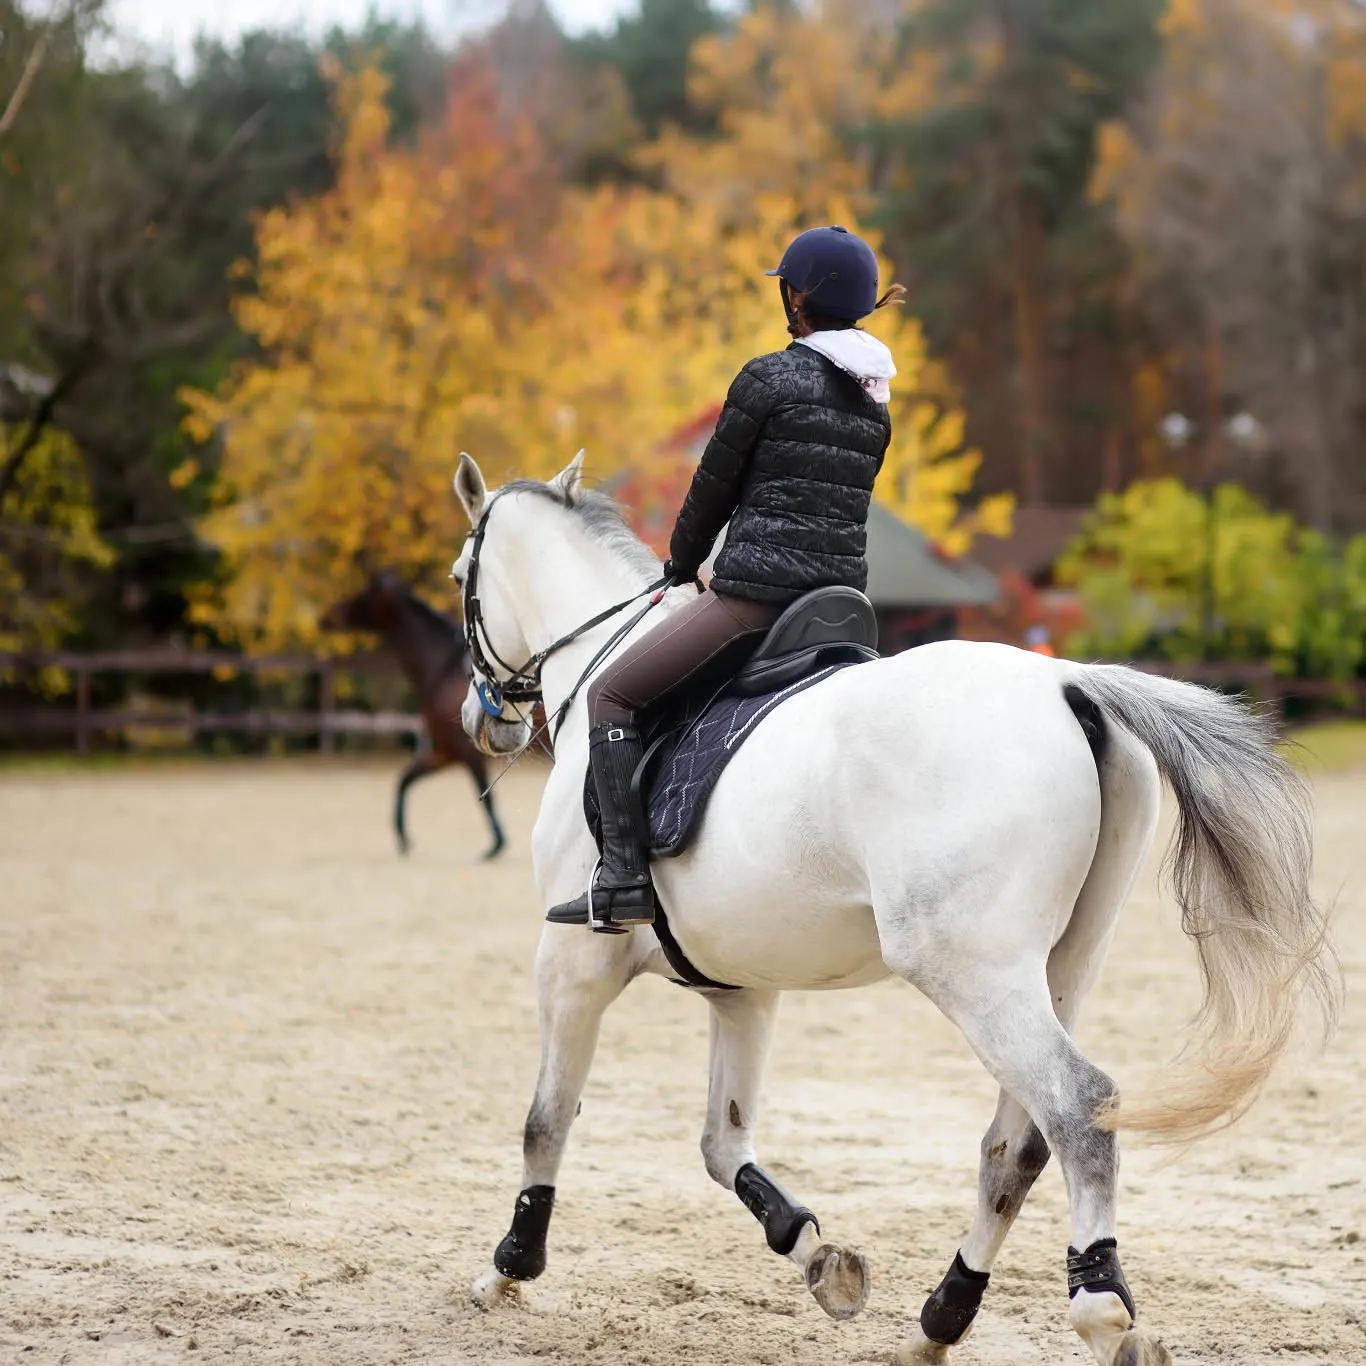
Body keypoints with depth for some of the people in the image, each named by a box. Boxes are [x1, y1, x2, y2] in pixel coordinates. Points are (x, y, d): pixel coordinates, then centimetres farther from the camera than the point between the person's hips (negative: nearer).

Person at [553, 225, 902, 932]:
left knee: (611, 695, 0)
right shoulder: (874, 402, 13)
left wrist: (681, 564, 17)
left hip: (757, 593, -8)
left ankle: (626, 876, -11)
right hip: (841, 597, 8)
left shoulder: (768, 378, -8)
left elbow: (715, 486, -1)